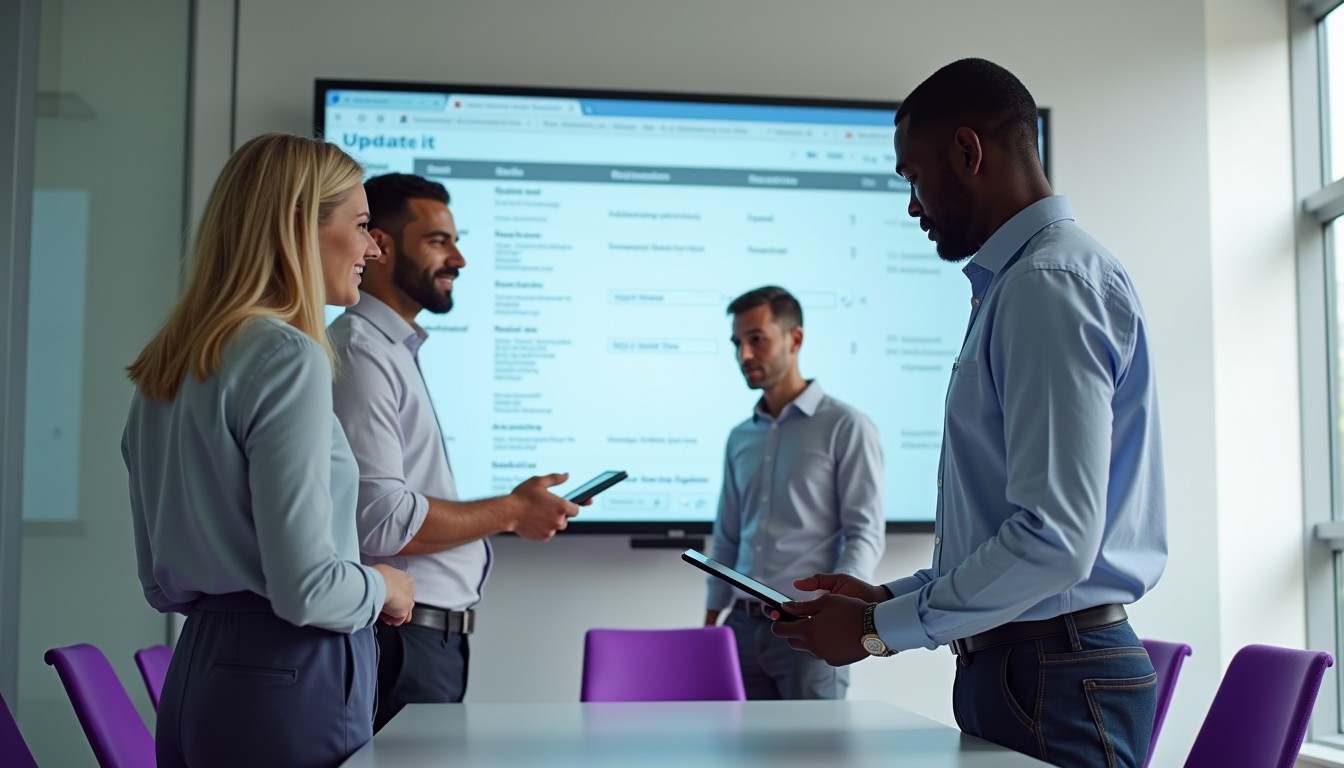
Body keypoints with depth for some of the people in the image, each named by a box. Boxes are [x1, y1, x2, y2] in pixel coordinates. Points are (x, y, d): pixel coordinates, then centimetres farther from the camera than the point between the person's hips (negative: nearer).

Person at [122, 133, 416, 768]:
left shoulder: (165, 368, 9)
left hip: (196, 674, 9)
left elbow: (162, 584, 16)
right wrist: (383, 589, -3)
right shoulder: (286, 357, -17)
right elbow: (305, 590, -21)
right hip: (291, 683, -9)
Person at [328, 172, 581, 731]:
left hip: (433, 640, 9)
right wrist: (510, 512, -11)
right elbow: (380, 519, -22)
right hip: (402, 641, -9)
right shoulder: (360, 351, -14)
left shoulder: (396, 351, 17)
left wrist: (516, 510, 9)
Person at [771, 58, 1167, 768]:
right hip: (1010, 667, 9)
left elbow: (1055, 541, -24)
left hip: (1052, 682, -9)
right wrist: (893, 597, 14)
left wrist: (880, 629, -15)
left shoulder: (1049, 284, -17)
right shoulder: (1017, 283, 15)